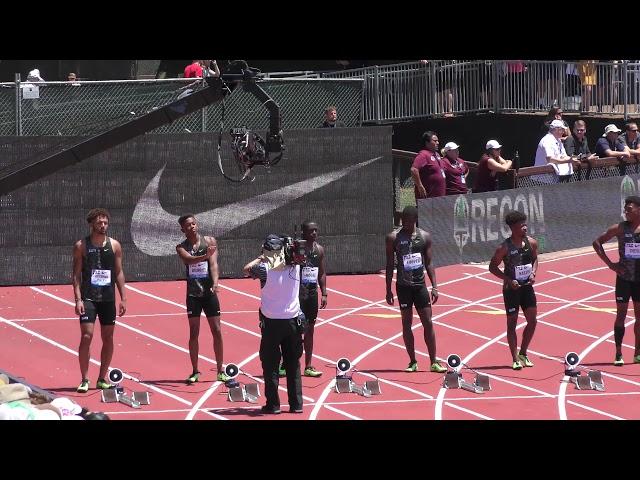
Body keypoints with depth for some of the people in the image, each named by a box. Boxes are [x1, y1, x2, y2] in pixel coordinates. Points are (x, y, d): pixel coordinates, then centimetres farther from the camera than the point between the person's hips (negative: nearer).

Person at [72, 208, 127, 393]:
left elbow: (119, 272, 10)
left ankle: (102, 379, 15)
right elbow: (76, 274, -2)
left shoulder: (114, 245, 7)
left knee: (108, 338, 6)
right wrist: (78, 299, -11)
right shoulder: (81, 246, -1)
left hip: (108, 298, 4)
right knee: (86, 336, -11)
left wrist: (123, 298, 4)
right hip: (88, 298, -4)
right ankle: (84, 380, -6)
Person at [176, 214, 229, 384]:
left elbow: (213, 264, -11)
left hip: (209, 292, 0)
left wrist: (215, 283, -28)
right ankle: (195, 372, 10)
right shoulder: (181, 247, 0)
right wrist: (205, 256, -42)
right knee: (193, 333, 3)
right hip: (192, 293, 0)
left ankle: (220, 370, 9)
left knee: (217, 331, 0)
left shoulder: (209, 241, 1)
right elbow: (188, 259, -22)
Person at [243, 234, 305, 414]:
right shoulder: (294, 267, -7)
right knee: (293, 365, 11)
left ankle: (273, 404, 5)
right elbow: (300, 256, 18)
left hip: (271, 323, -3)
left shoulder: (264, 269, -14)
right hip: (293, 322, 3)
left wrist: (261, 258, 13)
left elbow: (246, 269, 6)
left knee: (270, 365, 6)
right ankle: (296, 404, 11)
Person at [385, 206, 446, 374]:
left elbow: (429, 263, 8)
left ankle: (434, 362, 3)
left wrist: (434, 286, 2)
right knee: (406, 323, 2)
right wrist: (388, 289, -3)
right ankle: (412, 362, 9)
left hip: (420, 285, 2)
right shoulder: (394, 237, -2)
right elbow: (390, 265, 1)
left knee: (428, 323, -1)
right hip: (403, 286, -2)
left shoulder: (424, 236, 5)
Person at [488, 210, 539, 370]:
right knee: (512, 323, 1)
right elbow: (492, 267, -8)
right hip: (511, 289, -5)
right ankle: (515, 359, 7)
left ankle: (523, 354, 21)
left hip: (526, 286, 5)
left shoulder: (531, 243, -2)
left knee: (532, 320, 3)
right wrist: (509, 280, -18)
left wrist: (533, 273, -4)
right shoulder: (505, 247, -16)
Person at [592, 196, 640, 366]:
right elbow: (597, 243, 1)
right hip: (624, 277, -1)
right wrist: (610, 263, -6)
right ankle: (618, 354, 4)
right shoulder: (619, 228, -5)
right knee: (621, 314, 0)